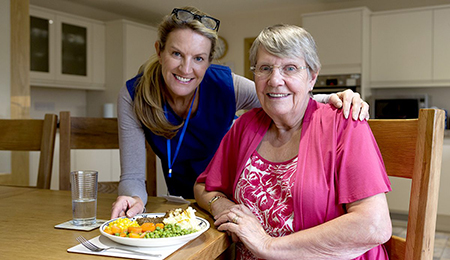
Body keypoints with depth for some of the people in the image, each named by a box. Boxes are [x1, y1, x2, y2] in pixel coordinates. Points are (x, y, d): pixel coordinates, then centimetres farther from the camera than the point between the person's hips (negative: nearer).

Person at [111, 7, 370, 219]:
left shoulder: (226, 85, -23)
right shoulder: (133, 96, -21)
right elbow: (133, 176, -20)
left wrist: (334, 101, -33)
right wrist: (133, 199, -42)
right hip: (180, 201, 1)